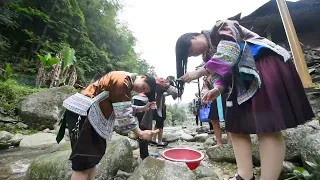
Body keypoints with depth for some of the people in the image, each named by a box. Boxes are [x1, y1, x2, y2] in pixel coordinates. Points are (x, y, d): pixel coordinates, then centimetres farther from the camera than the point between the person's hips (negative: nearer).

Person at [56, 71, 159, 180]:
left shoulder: (127, 84, 13)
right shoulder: (124, 79, -20)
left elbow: (125, 108, 17)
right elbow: (122, 113, -22)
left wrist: (143, 108, 8)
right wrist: (140, 133, -16)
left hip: (94, 116, 10)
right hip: (82, 112, -10)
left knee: (93, 157, 15)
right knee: (84, 160, -5)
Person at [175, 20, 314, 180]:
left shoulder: (221, 28, -4)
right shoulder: (208, 54, 17)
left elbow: (227, 57, -20)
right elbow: (223, 73, 11)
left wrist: (199, 73, -15)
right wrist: (217, 89, -9)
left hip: (267, 67, -8)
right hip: (243, 81, 8)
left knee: (268, 127, -12)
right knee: (235, 126, 1)